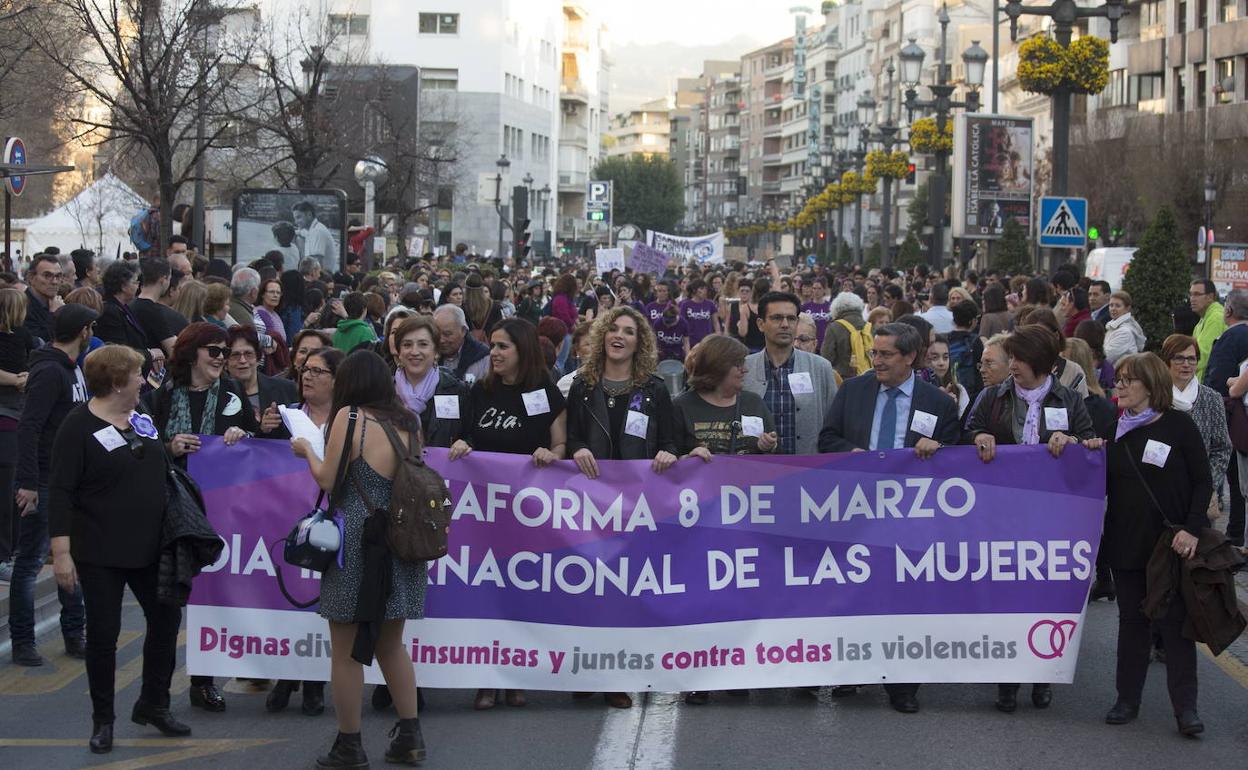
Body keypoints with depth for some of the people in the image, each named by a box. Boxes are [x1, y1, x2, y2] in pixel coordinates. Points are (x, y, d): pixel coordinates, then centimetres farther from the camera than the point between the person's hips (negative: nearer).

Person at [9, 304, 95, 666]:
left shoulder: (73, 369, 11)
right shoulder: (49, 372, -19)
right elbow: (28, 428, -24)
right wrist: (27, 483, -27)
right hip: (43, 484, -9)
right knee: (31, 561, -1)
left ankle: (74, 636, 21)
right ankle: (22, 642, 6)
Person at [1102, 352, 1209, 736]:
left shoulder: (1179, 426, -5)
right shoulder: (1113, 429, 8)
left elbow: (1203, 483, -4)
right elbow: (1103, 486, 12)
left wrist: (1192, 529, -15)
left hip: (1171, 543, -4)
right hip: (1126, 542, 4)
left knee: (1176, 621, -2)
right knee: (1132, 620, 9)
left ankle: (1185, 706, 1)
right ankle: (1127, 699, 16)